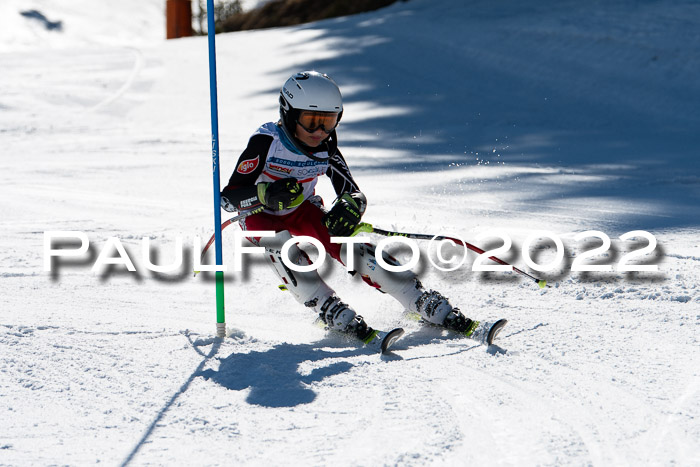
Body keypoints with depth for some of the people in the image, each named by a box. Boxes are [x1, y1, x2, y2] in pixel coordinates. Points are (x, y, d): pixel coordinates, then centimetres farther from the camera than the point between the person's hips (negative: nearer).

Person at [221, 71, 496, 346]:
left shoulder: (325, 149, -14)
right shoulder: (266, 142, -28)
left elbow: (355, 195, -13)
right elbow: (228, 198, -30)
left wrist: (350, 207, -37)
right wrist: (266, 193, -49)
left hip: (302, 211, 3)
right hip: (259, 217, -3)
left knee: (352, 248, -18)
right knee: (283, 246, -37)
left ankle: (439, 312, -20)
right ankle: (338, 318, -35)